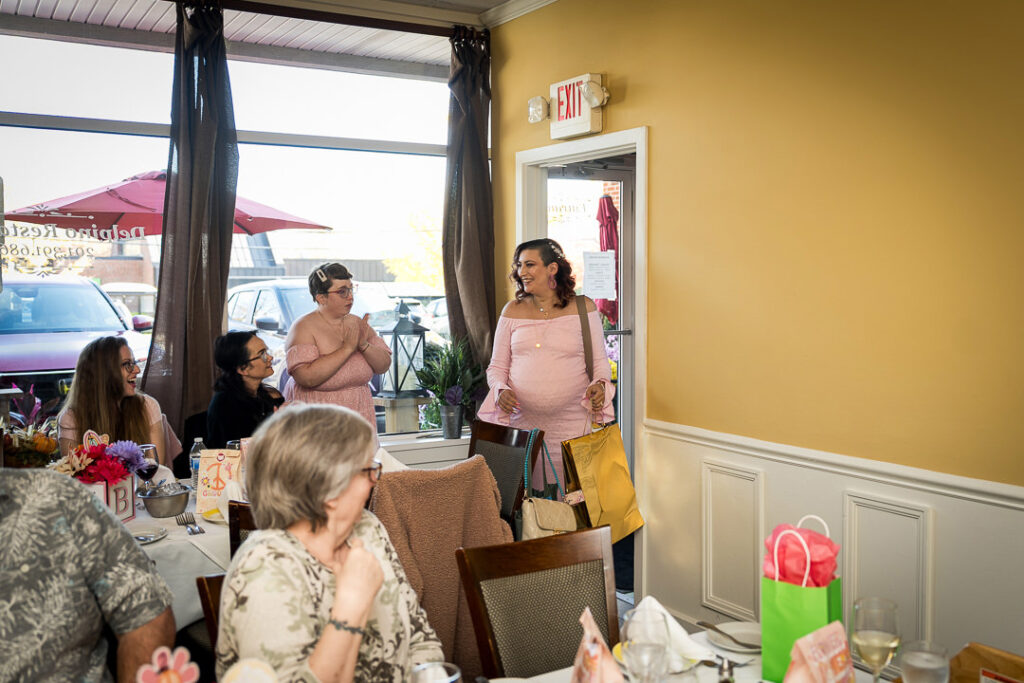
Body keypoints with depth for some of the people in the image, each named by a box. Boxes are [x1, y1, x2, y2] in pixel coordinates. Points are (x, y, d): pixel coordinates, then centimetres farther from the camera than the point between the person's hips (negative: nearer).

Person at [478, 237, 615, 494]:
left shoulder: (583, 308, 4)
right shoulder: (512, 311, 9)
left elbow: (600, 361, 8)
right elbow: (496, 367, 12)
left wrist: (600, 385, -13)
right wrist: (501, 390, -8)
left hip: (570, 424, -2)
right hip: (521, 421, 2)